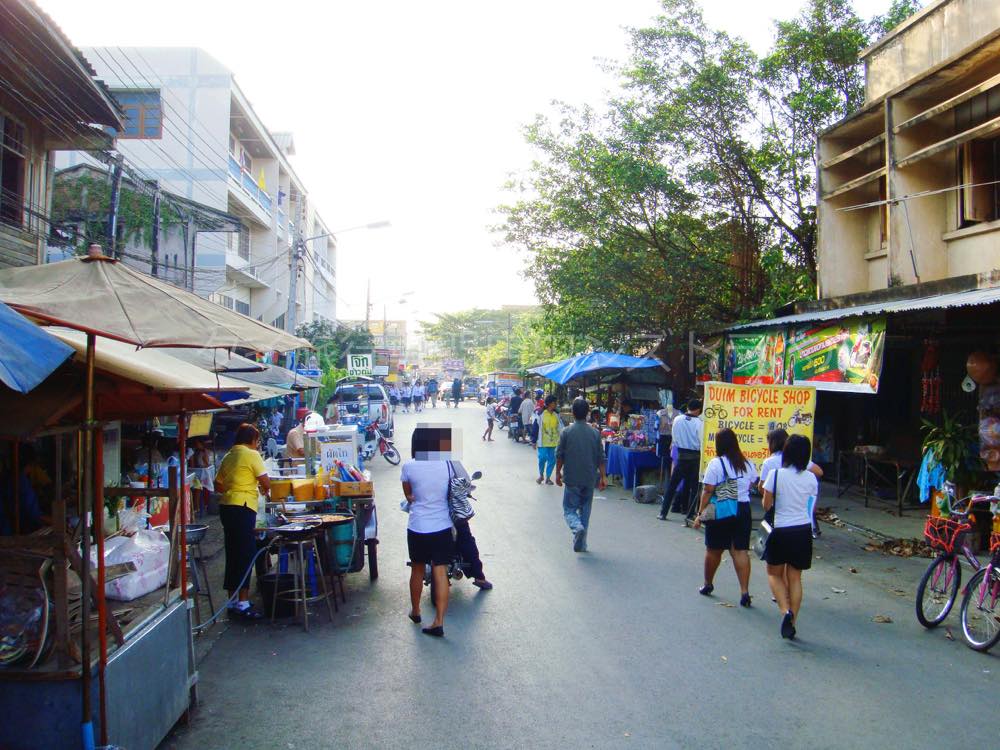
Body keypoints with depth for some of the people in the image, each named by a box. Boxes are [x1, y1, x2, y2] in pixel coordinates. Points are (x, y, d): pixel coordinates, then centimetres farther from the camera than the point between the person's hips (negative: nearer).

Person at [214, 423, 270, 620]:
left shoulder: (228, 457, 15)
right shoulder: (251, 455, -7)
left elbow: (218, 486, 18)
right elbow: (266, 482, -9)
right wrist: (263, 489, 12)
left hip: (226, 506, 8)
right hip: (242, 508, -8)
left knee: (233, 554, 13)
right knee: (246, 554, -5)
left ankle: (233, 601, 19)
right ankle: (242, 604, -6)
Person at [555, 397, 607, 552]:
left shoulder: (566, 432, -8)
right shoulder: (594, 433, -1)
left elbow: (559, 455, -3)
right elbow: (601, 458, 1)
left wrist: (558, 473, 10)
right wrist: (603, 477, 9)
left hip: (572, 479, -2)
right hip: (589, 479, 2)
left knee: (569, 509, 6)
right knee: (585, 510, 14)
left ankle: (577, 527, -24)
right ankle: (580, 544, 15)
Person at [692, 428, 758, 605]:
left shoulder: (716, 464, -12)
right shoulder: (747, 463, 3)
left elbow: (708, 491, -12)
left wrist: (700, 514, -7)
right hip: (743, 510, 4)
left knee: (713, 550, 12)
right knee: (741, 551, 4)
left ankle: (708, 584, 29)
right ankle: (744, 591, -3)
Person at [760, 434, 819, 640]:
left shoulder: (776, 474, -13)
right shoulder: (811, 478, -3)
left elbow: (766, 505, -7)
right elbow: (811, 506, 7)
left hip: (781, 531, -3)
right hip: (803, 531, 3)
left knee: (774, 574, 14)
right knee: (795, 578, 12)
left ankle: (786, 611, -8)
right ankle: (792, 622, 12)